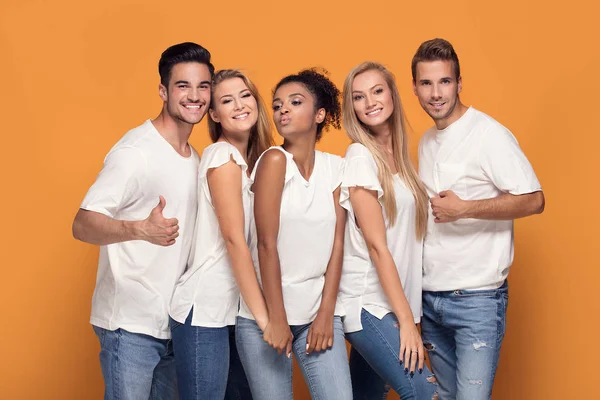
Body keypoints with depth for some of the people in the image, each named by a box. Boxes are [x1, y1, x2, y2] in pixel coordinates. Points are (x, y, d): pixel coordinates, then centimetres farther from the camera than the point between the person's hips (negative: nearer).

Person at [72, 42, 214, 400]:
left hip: (175, 323, 8)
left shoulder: (194, 157, 12)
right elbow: (82, 225, -22)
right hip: (131, 325, -8)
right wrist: (141, 229, -39)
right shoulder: (136, 151, -14)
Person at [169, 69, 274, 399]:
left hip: (233, 309, 9)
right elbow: (234, 238, -18)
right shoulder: (223, 155, -11)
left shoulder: (252, 161, 13)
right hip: (204, 310, -8)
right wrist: (263, 315, -18)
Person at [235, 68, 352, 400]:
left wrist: (326, 314, -3)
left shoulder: (335, 167, 4)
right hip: (265, 314, -3)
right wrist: (275, 319, -13)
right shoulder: (274, 160, -10)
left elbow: (336, 243, 2)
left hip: (319, 312, 4)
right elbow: (266, 244, -13)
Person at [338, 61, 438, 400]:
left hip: (390, 301, 7)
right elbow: (376, 246, -15)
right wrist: (406, 320, -17)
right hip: (367, 304, -7)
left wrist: (409, 313, 6)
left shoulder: (398, 155, 12)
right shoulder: (361, 157, -11)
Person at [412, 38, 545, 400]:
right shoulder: (426, 142, 12)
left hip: (477, 299, -7)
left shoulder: (488, 134, -11)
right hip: (430, 296, 7)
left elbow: (534, 200, -17)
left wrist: (464, 209, -23)